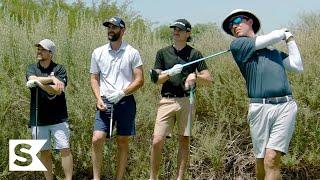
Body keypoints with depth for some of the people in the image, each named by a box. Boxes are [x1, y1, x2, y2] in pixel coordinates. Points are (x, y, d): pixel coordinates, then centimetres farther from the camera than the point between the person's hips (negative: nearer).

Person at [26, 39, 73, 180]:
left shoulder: (59, 69, 0)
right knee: (44, 152, 8)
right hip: (38, 119, 3)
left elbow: (58, 90, -14)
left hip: (58, 118, -3)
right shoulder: (32, 68, 8)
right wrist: (52, 79, -23)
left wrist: (39, 82, -19)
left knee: (65, 149, -6)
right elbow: (32, 79, -16)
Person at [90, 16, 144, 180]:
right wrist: (98, 99, -3)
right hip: (105, 102, 2)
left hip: (126, 102, -1)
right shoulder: (98, 53, 8)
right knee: (97, 139, -11)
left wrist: (122, 92, -15)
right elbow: (94, 79, 12)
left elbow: (139, 80, -2)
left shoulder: (132, 53, 0)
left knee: (123, 142, 5)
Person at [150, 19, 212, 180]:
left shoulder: (195, 54, 7)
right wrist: (170, 73, -12)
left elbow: (208, 79, 5)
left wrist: (195, 76, -15)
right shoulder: (163, 53, 10)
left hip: (186, 101, 0)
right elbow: (156, 79, 6)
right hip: (167, 100, 0)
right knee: (157, 141, -8)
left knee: (184, 141, 3)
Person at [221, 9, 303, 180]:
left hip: (285, 106, 2)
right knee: (261, 161, 3)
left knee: (271, 161, -11)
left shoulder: (273, 50, 25)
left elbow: (297, 66, 18)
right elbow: (274, 37, 4)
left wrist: (290, 39, 25)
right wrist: (283, 32, 26)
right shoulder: (237, 45, 7)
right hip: (260, 107, -2)